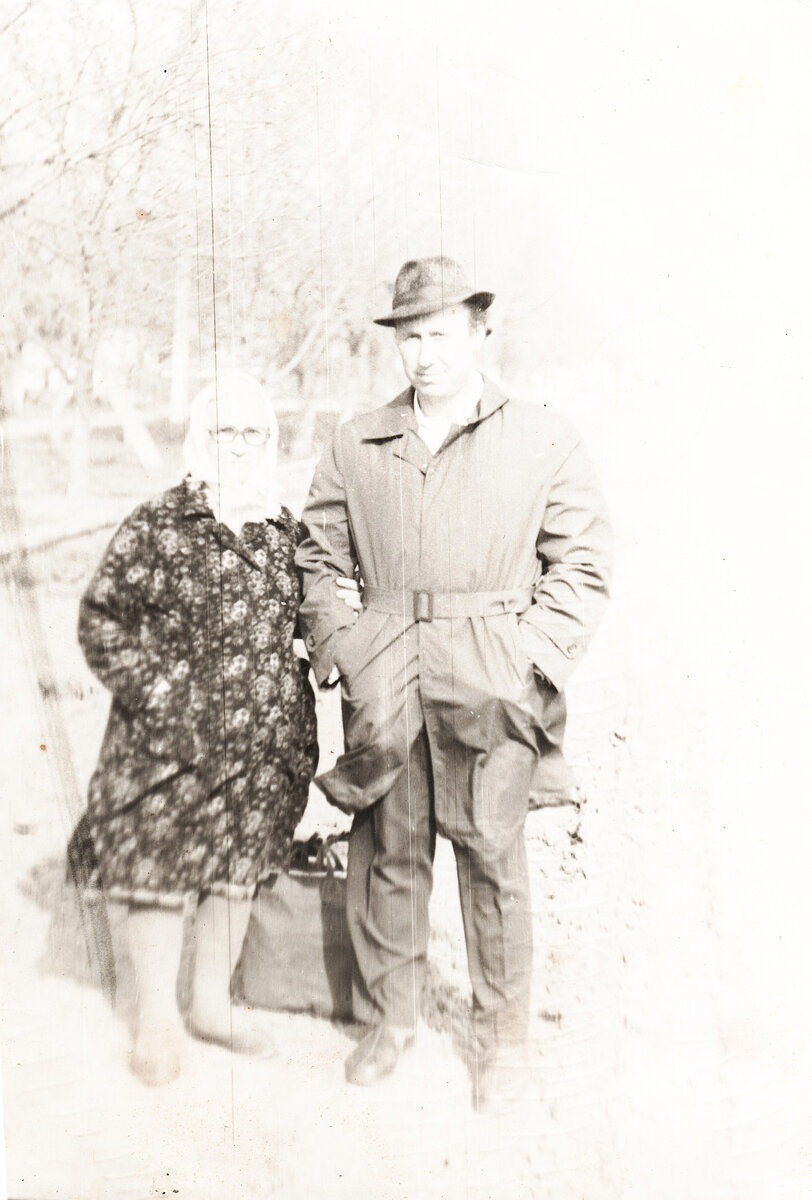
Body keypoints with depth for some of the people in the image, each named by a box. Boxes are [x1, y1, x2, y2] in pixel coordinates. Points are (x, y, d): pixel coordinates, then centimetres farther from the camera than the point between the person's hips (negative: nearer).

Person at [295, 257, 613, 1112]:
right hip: (383, 680, 3)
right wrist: (336, 646, 3)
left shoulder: (542, 440, 6)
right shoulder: (355, 445, 13)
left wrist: (534, 656, -8)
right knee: (386, 848, 9)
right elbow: (318, 557, 16)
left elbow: (582, 562, 3)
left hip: (491, 685, -2)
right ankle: (387, 1016, 27)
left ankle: (503, 1034, 21)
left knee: (492, 853, 4)